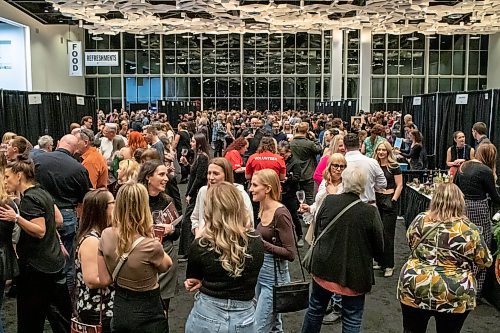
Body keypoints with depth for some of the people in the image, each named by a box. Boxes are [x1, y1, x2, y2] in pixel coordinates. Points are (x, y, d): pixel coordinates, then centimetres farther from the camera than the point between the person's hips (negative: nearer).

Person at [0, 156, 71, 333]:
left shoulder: (29, 199, -16)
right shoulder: (43, 192, 10)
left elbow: (40, 231, -22)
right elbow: (58, 220, 15)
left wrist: (16, 218, -30)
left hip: (36, 268, -9)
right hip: (55, 263, 9)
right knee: (61, 316, 15)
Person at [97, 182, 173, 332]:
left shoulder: (106, 236, -13)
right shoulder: (150, 246, -28)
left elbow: (105, 280, -4)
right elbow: (166, 265, -4)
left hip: (119, 307, 5)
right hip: (147, 312, -4)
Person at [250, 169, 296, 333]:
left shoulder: (281, 214, -20)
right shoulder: (263, 210, 4)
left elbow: (290, 253, -21)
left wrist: (262, 243, -25)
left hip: (274, 276, -9)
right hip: (260, 272, 9)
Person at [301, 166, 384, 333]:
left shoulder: (328, 201, -12)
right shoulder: (370, 212, -18)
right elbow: (378, 248, -6)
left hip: (325, 268, 3)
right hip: (355, 273, -2)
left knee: (315, 308, 23)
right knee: (352, 319, 13)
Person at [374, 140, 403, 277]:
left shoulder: (394, 166, -5)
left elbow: (399, 185, -5)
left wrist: (394, 200, -14)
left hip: (389, 200, -5)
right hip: (376, 200, 5)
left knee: (387, 234, -3)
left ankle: (389, 266, 6)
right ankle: (380, 262, 21)